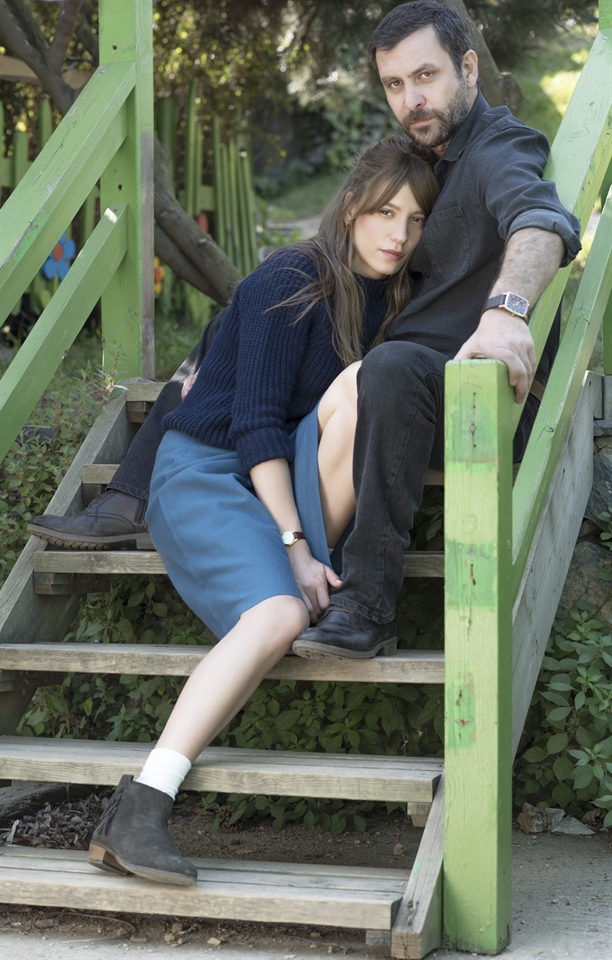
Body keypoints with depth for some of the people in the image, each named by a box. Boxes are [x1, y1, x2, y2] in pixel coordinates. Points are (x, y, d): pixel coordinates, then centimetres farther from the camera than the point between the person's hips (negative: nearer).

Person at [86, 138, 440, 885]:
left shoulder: (388, 300, 9)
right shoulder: (290, 282, -12)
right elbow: (255, 423, -18)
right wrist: (294, 547, -24)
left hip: (283, 473, 6)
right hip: (207, 472, -6)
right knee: (278, 615, -34)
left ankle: (324, 570, -19)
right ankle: (135, 815, -39)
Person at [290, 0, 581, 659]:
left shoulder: (499, 147, -11)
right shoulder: (428, 156, 20)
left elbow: (541, 221, -35)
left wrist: (506, 308, -55)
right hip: (428, 403, 10)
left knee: (394, 368, -39)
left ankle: (368, 601, -40)